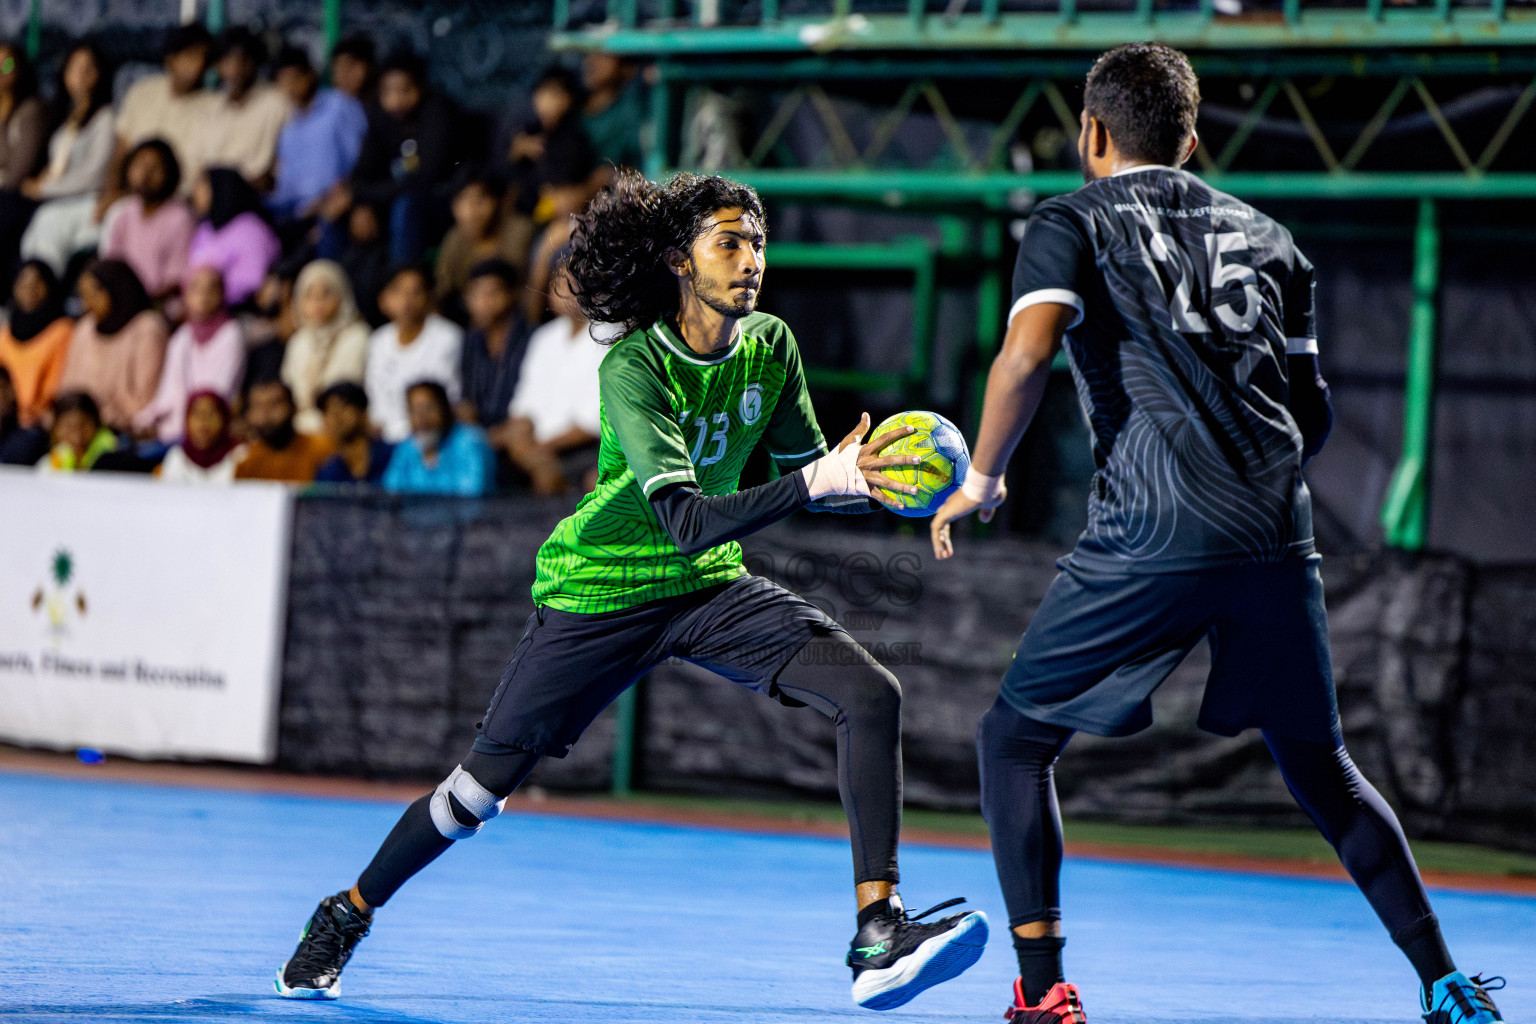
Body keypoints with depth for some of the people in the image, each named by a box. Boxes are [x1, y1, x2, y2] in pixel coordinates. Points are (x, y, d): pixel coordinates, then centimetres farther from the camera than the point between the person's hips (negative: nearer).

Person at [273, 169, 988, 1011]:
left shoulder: (770, 346, -6)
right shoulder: (633, 368, -24)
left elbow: (806, 469, 6)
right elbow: (685, 518, -35)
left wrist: (872, 478, -15)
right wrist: (816, 481, -44)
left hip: (711, 589, 5)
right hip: (600, 591, -4)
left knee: (870, 695, -18)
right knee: (483, 784, 2)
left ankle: (877, 938, -21)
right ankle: (346, 916, 28)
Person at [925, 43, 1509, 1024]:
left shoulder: (1074, 222, 8)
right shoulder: (1264, 236, 22)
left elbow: (1029, 350, -10)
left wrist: (981, 480, 1)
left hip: (1152, 537, -4)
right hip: (1278, 533, 4)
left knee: (1015, 739, 11)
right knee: (1322, 769, 18)